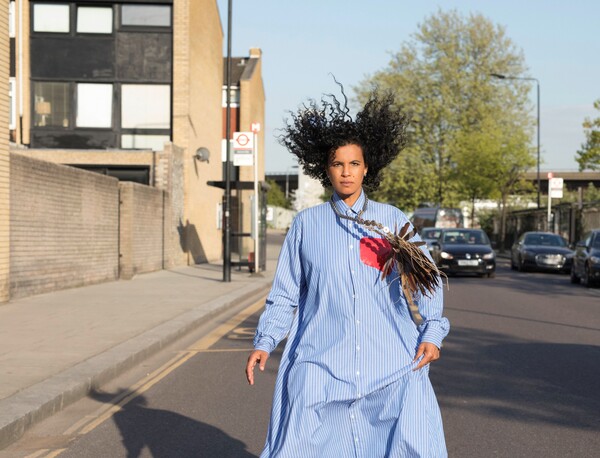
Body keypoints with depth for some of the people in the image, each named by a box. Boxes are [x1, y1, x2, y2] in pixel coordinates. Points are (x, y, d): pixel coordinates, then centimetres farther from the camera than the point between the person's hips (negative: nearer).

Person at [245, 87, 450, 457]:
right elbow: (285, 294, 10)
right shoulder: (307, 224, 8)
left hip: (392, 364, 0)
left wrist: (432, 332, -4)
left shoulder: (393, 220, 8)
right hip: (321, 364, 0)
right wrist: (265, 342, 0)